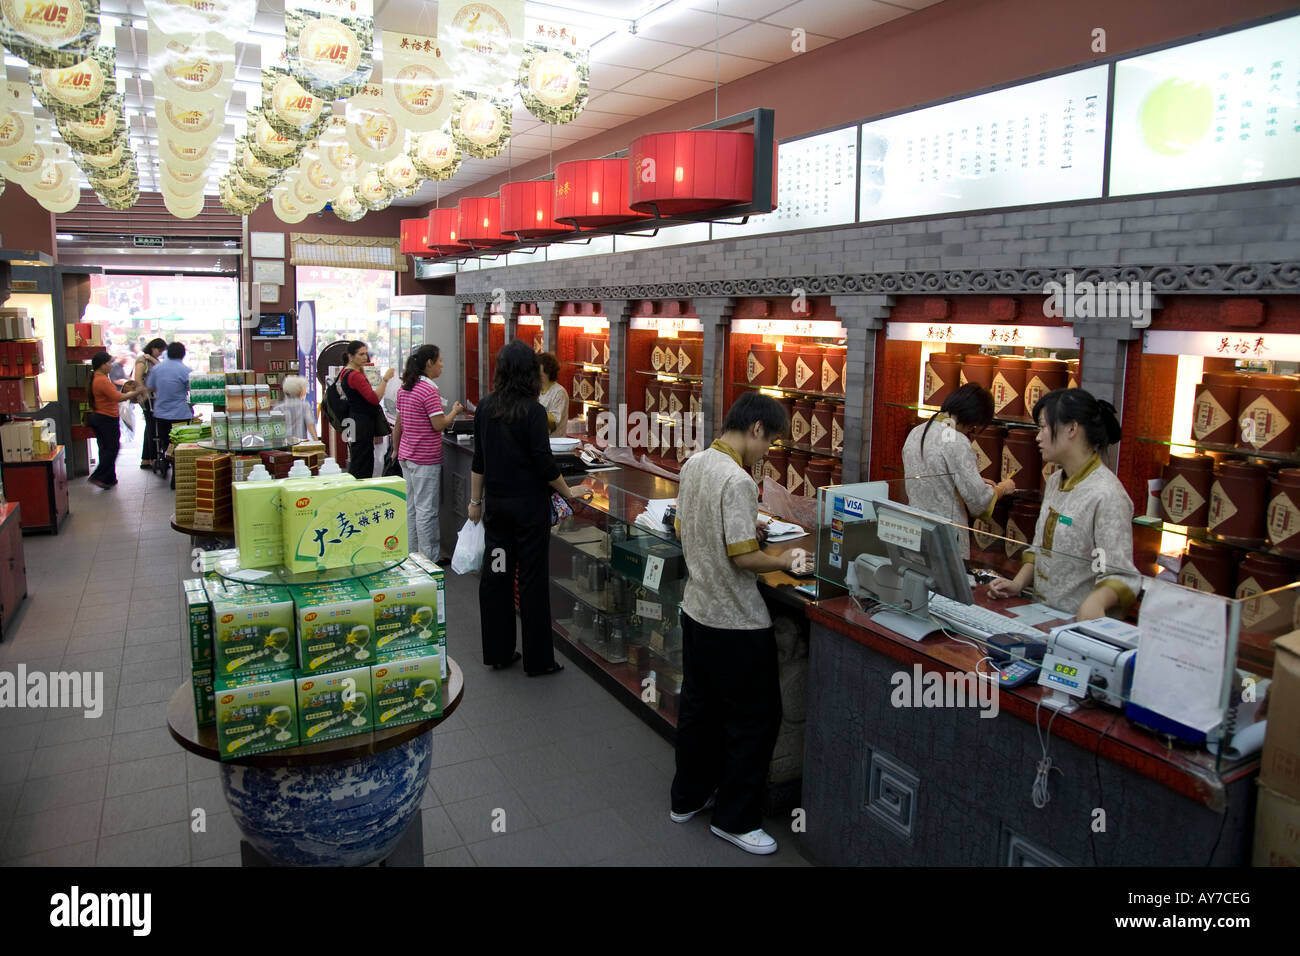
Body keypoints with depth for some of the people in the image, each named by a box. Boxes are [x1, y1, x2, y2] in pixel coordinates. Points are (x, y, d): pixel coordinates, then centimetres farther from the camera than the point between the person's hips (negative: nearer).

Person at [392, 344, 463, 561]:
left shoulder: (404, 388, 9)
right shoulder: (429, 391, -17)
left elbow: (398, 424, 15)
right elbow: (439, 425, -19)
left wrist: (396, 450, 24)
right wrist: (455, 411, -2)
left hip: (406, 456, 9)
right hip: (425, 459, -9)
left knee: (411, 507, 15)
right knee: (426, 510, -3)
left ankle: (413, 553, 23)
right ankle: (428, 559, 3)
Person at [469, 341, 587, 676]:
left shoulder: (485, 407, 3)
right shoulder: (532, 411, -15)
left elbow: (479, 460, 8)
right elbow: (543, 463, -15)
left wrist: (476, 501, 15)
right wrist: (568, 491, -1)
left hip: (496, 504, 6)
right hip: (529, 505, -5)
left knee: (495, 575, 12)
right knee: (533, 579, 3)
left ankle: (497, 652, 23)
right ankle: (537, 659, 11)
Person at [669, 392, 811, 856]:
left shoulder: (694, 464, 3)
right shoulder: (737, 481, -24)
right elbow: (743, 557, -24)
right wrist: (784, 561, -9)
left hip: (696, 608, 9)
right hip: (736, 623, -9)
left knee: (699, 707, 21)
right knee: (754, 719, 7)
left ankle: (689, 797, 36)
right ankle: (735, 819, 19)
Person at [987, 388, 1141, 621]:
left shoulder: (1106, 494, -15)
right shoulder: (1054, 481, 11)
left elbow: (1120, 574, -19)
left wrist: (1095, 602, -37)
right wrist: (1018, 583, 6)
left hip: (1081, 624, -7)